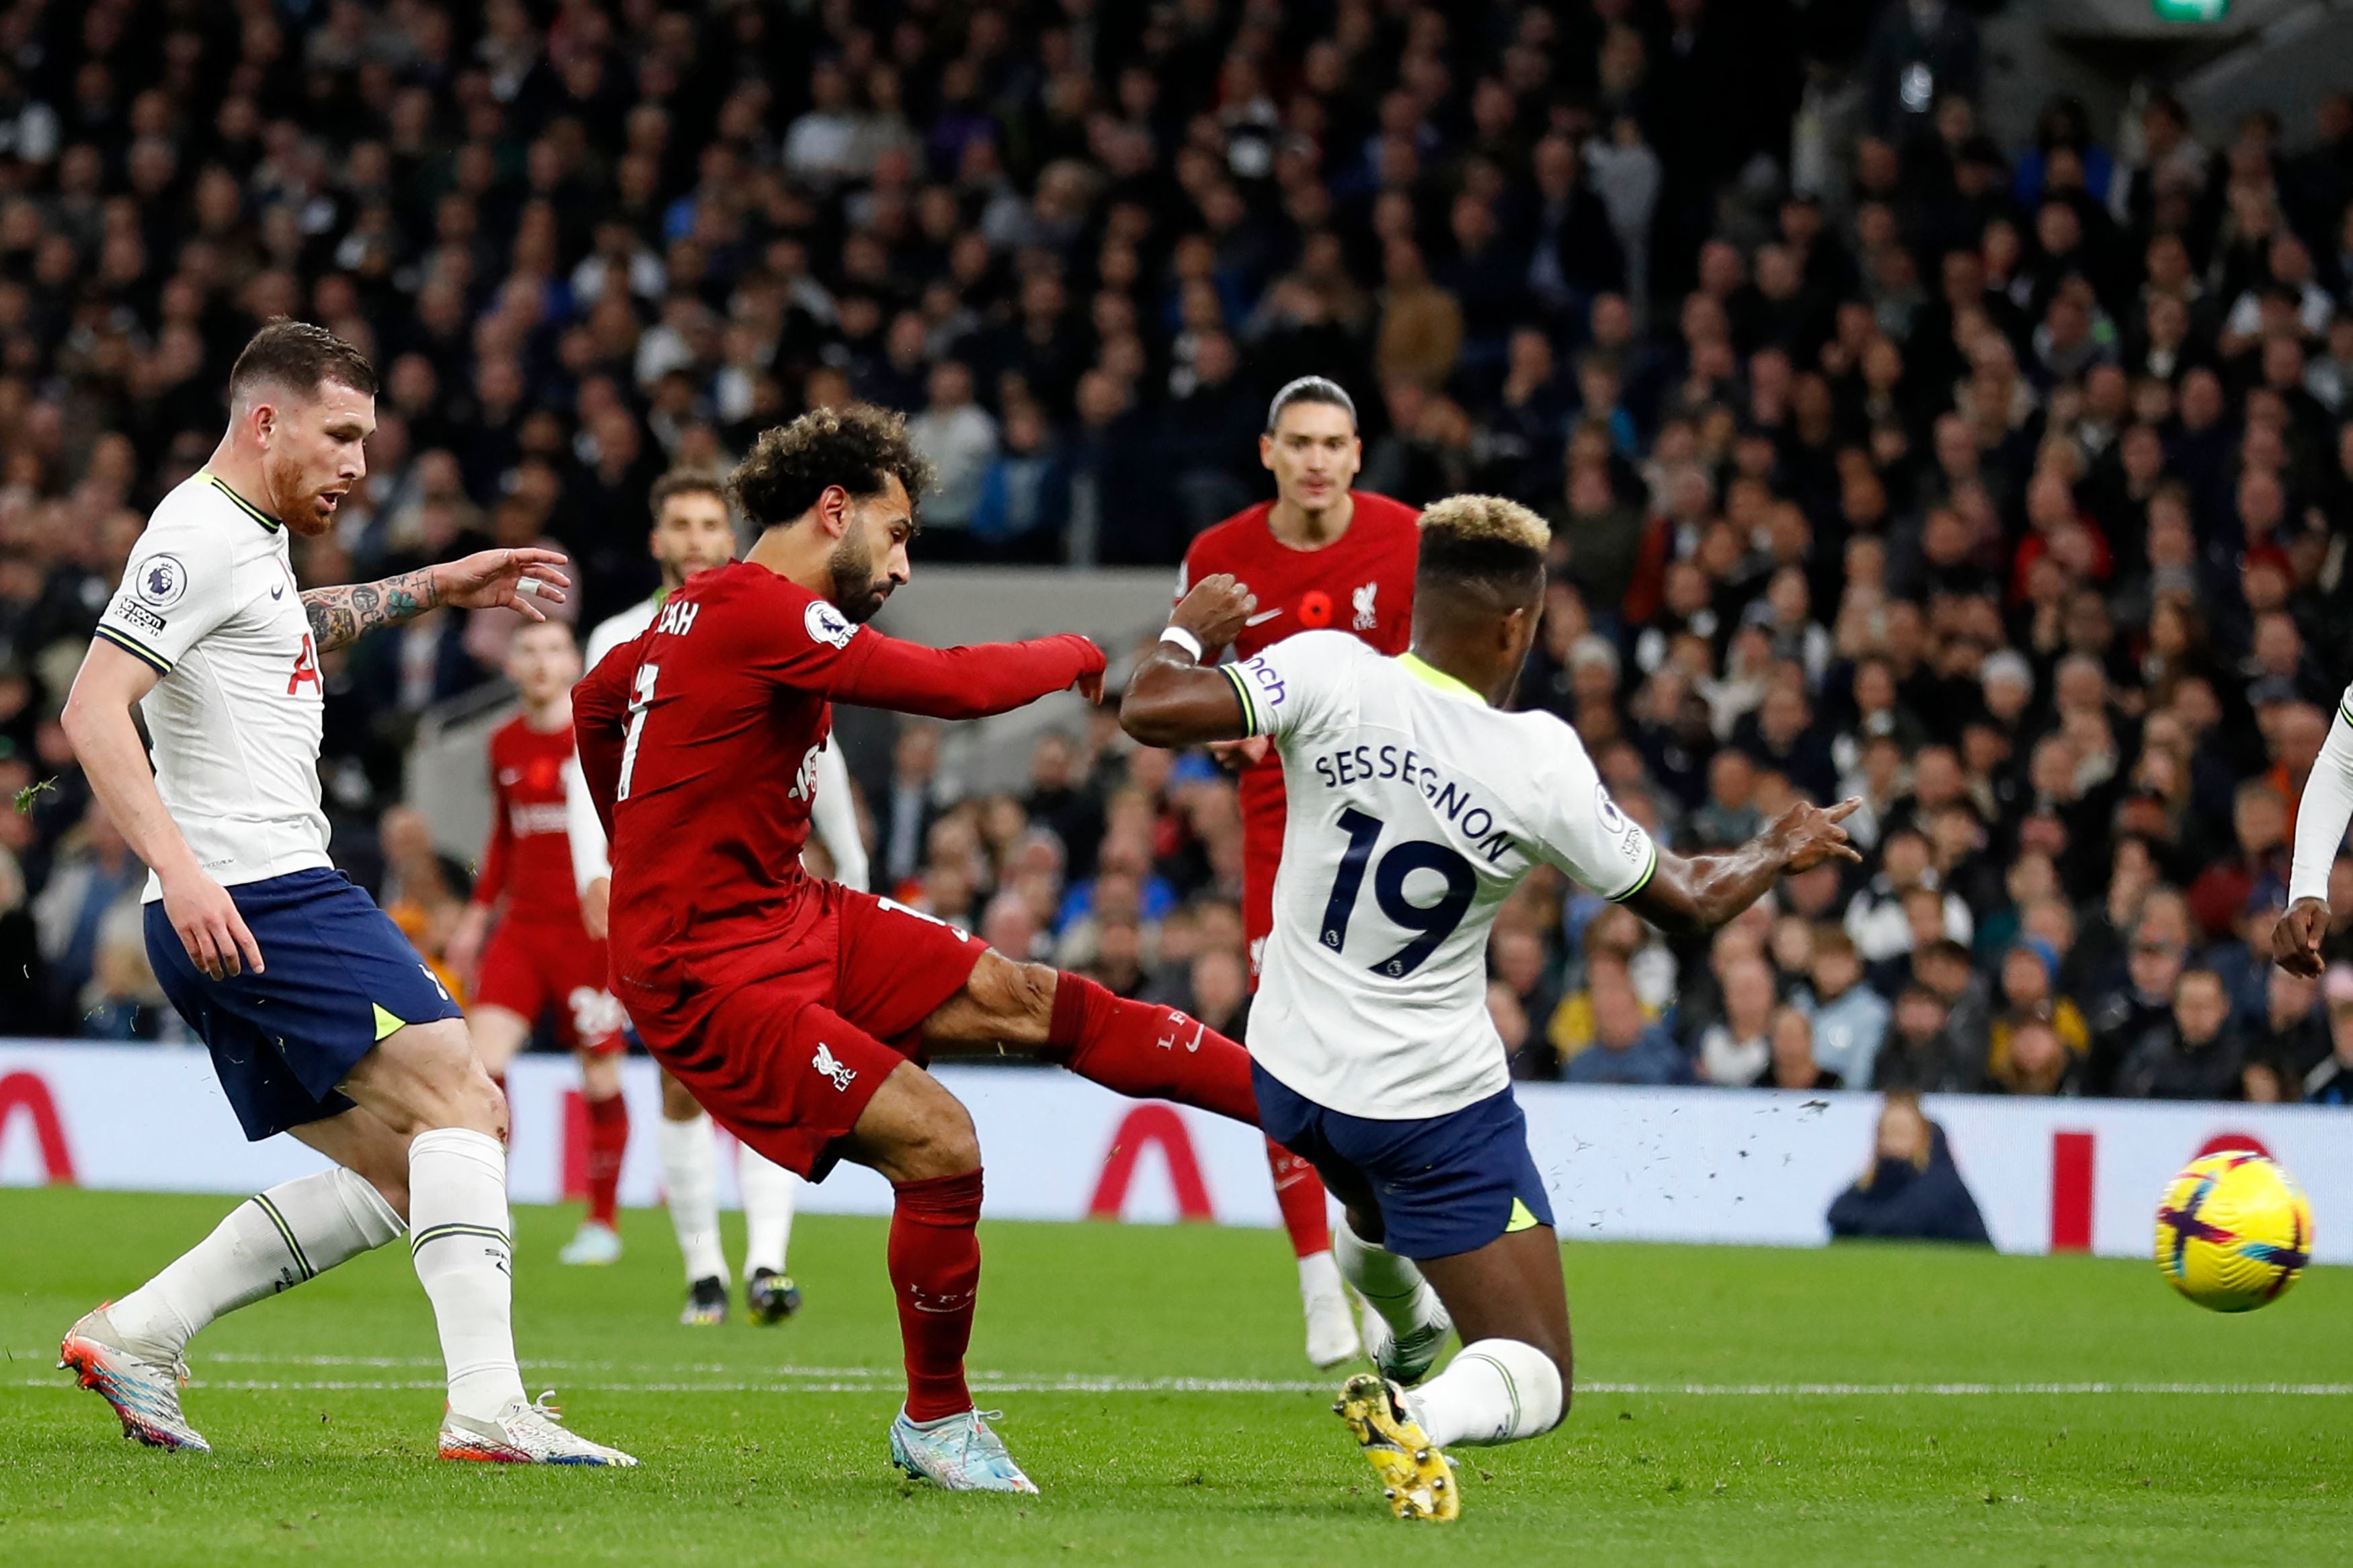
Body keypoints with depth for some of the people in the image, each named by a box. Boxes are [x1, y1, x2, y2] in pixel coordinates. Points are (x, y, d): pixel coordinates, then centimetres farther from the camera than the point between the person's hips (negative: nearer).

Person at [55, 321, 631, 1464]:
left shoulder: (252, 536, 21)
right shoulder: (200, 536, -10)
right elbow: (93, 710, -20)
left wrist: (433, 590, 42)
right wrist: (178, 867, -31)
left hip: (256, 912, 11)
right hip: (253, 895, -11)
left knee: (401, 1176, 9)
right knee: (456, 1101, -17)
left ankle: (135, 1336, 7)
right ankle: (488, 1409, -27)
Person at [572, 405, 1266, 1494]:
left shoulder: (707, 609, 11)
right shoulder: (760, 611, -22)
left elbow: (596, 701, 29)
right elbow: (957, 686, -25)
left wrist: (651, 858, 36)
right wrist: (1077, 658, -6)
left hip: (792, 919, 10)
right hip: (709, 974, -10)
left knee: (1031, 1002, 1)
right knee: (939, 1146, -18)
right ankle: (934, 1426, 1)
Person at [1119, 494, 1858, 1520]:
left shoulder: (1330, 673, -18)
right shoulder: (1541, 764, -18)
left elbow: (1153, 711, -26)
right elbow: (1686, 904, -5)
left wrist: (1188, 632, -2)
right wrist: (1781, 852, 17)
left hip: (1292, 1077, 4)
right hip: (1440, 1105, -4)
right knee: (1533, 1382, 1)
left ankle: (1406, 1330, 68)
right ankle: (1417, 1419, -30)